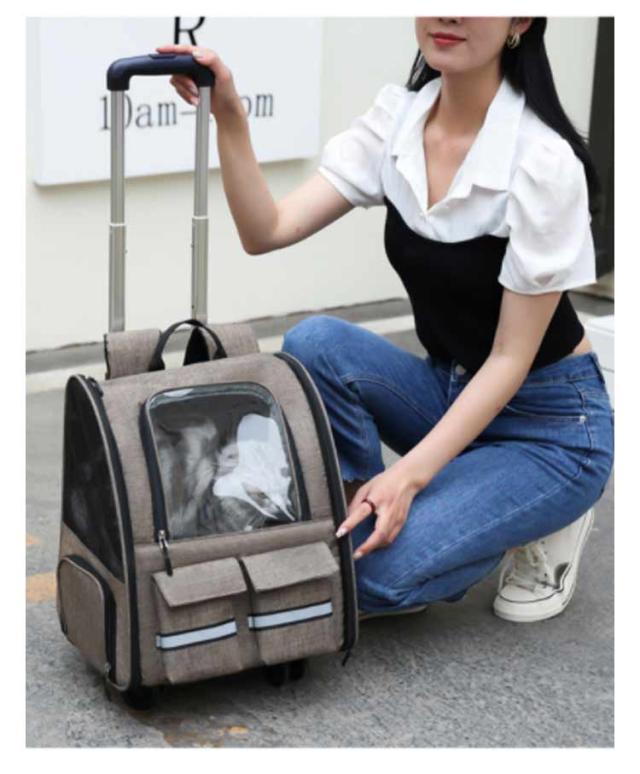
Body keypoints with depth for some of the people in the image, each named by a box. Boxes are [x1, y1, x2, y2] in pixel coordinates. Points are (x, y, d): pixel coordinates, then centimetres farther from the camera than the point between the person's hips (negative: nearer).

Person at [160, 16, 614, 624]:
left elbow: (510, 358, -22)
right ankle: (359, 520, -4)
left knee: (375, 571, -24)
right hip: (450, 393, 6)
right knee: (314, 343, -23)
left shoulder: (543, 160, -26)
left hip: (552, 424, -5)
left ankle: (543, 527, 4)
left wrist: (408, 475, -30)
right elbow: (267, 231, -16)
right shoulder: (396, 119, -8)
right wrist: (228, 118, -31)